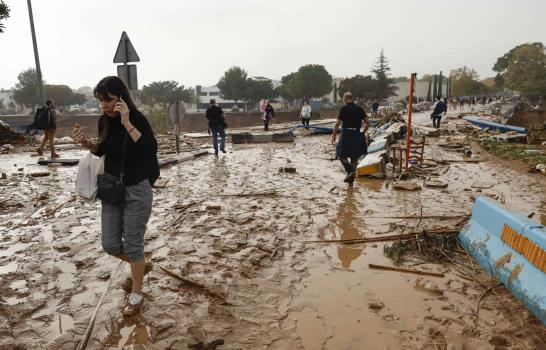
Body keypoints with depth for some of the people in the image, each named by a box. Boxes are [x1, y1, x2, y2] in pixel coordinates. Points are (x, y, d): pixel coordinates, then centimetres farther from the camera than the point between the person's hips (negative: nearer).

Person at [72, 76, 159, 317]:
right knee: (110, 245, 10)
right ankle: (141, 266, 39)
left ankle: (136, 295, 23)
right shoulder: (104, 121, 1)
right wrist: (85, 143, -3)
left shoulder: (137, 119, -16)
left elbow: (151, 149, -30)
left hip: (137, 190, -6)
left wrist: (127, 123, -33)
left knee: (132, 244, 3)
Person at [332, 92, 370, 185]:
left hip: (346, 134, -4)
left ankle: (350, 171, -10)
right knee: (354, 157, 15)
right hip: (357, 135, 5)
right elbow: (368, 123, 5)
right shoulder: (360, 109, 7)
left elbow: (337, 123, -10)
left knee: (342, 155, 11)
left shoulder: (343, 109, -6)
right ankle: (351, 179, 18)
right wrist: (362, 133, 16)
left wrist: (334, 135, -1)